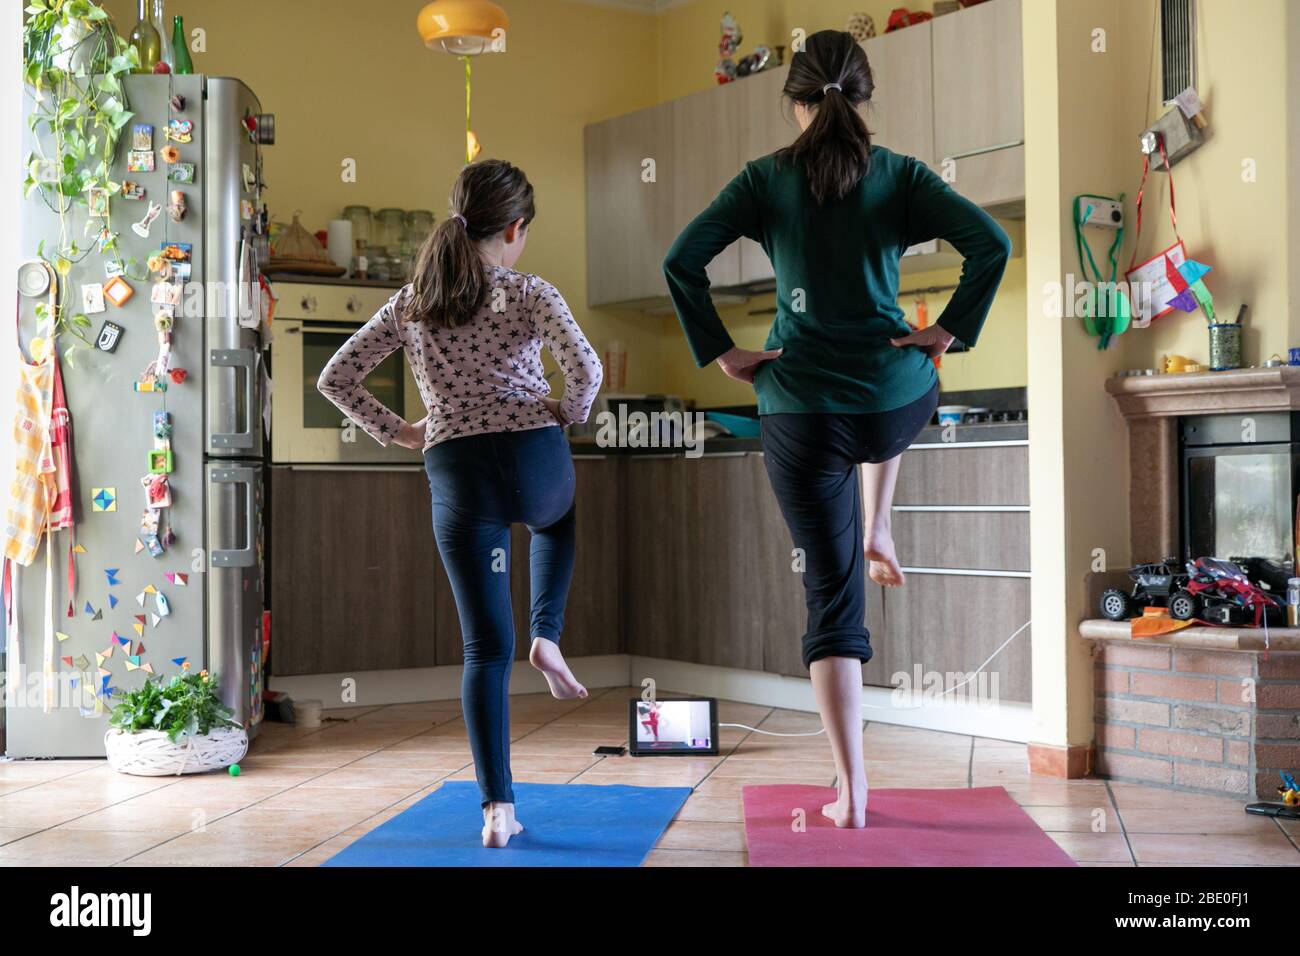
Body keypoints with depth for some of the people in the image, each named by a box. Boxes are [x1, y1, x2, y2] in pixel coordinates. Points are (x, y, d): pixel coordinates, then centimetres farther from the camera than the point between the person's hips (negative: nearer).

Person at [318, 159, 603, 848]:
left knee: (485, 647, 5)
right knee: (556, 518, 39)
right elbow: (585, 369, -16)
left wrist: (395, 432, 13)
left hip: (456, 475, 2)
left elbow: (336, 379, 8)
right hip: (534, 460, -2)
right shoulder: (529, 294, -2)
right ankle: (546, 638, 20)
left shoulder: (410, 303, 9)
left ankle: (497, 808, 1)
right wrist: (569, 414, 3)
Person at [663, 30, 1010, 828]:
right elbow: (991, 244, -13)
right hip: (896, 404, 1)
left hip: (801, 415, 0)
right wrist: (949, 332, -3)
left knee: (833, 600, 7)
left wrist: (722, 353, -2)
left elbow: (681, 262, -10)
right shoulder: (900, 176, -2)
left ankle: (852, 793, 6)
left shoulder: (767, 180, -2)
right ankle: (878, 535, 38)